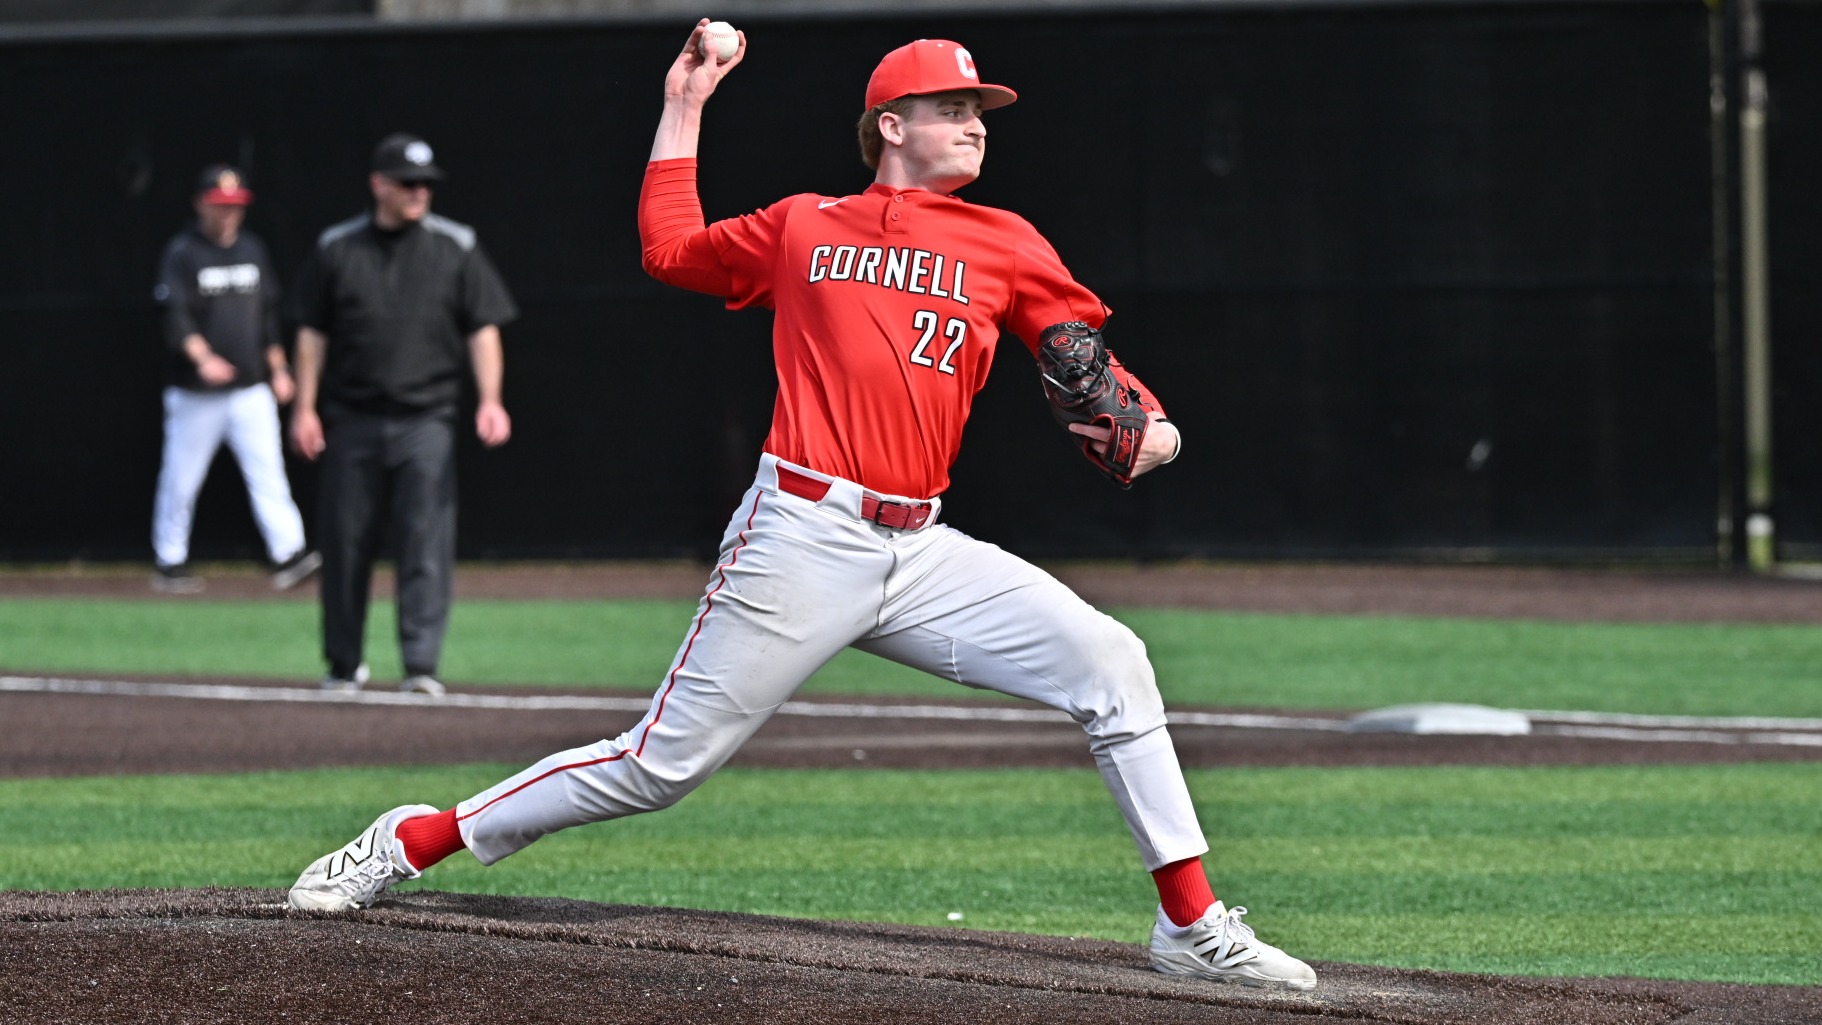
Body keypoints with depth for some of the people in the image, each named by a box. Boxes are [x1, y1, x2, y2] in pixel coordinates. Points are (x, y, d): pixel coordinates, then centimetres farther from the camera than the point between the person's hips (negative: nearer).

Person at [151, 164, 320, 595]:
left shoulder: (252, 249, 13)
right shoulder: (182, 254, -5)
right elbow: (176, 316, -17)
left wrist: (278, 368, 15)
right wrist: (203, 357, -32)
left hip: (251, 389, 4)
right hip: (196, 394, -4)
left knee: (267, 470, -7)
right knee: (181, 479, 3)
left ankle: (288, 555, -13)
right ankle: (169, 563, 14)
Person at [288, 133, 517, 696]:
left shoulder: (456, 248, 4)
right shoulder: (337, 249, 6)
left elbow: (482, 329, 4)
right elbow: (312, 332, 9)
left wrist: (489, 400, -8)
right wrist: (305, 408, 2)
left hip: (425, 422, -1)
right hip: (351, 420, 1)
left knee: (426, 545, -11)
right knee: (345, 545, 6)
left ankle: (422, 666, -13)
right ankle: (344, 665, 18)